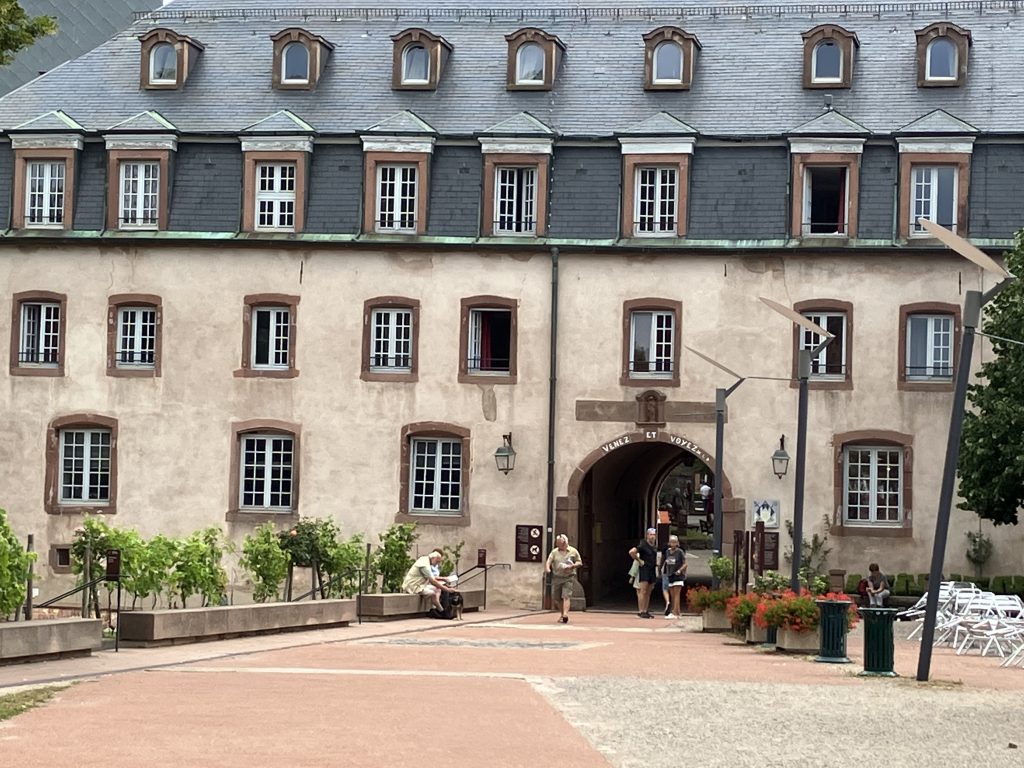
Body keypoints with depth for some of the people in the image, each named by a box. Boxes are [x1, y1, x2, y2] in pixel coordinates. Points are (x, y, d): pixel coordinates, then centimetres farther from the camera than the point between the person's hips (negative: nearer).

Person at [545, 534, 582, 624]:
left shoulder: (573, 551, 3)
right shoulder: (554, 552, 7)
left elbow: (580, 563, 7)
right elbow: (548, 561, -2)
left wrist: (572, 566, -12)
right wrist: (547, 568, -24)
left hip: (568, 577, -3)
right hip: (556, 577, 3)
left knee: (566, 596, -16)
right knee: (557, 598, 10)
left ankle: (565, 615, -24)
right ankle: (562, 614, 28)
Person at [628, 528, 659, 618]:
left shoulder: (654, 546, 13)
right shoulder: (643, 545, -10)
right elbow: (631, 552, -20)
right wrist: (639, 561, -13)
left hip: (652, 570, 7)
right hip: (644, 569, -7)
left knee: (648, 593, 8)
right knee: (643, 591, -11)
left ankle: (645, 611, 12)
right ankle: (640, 611, -12)